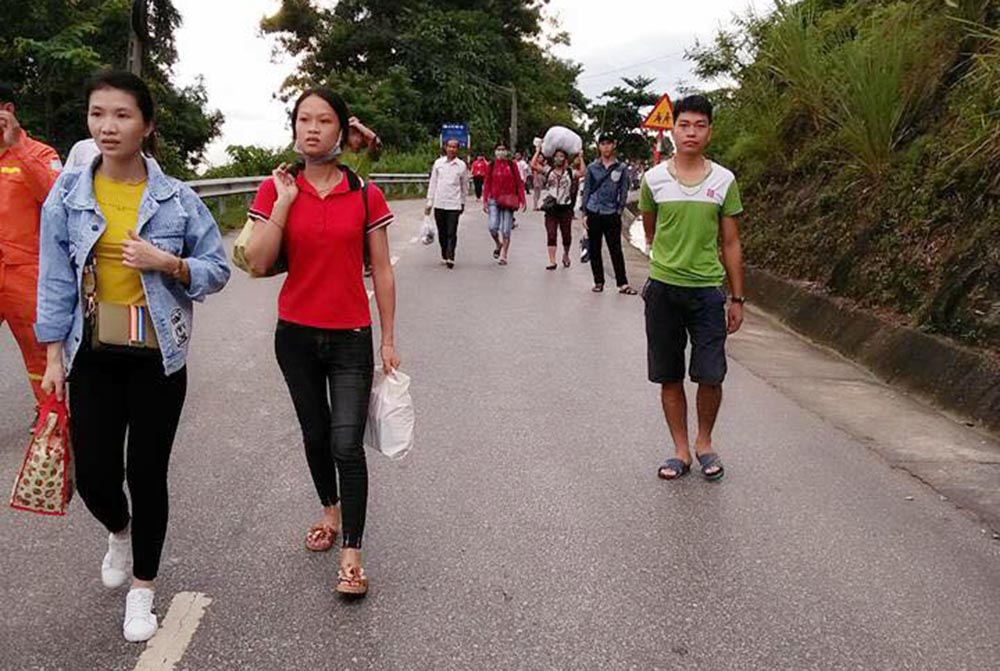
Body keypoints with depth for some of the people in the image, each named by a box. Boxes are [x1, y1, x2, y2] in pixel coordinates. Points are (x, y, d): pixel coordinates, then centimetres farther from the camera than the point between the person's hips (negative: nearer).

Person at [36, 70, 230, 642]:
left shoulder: (177, 197, -5)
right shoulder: (68, 193, 0)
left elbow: (218, 268, 1)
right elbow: (56, 279, 2)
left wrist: (166, 262, -17)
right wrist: (53, 356, 0)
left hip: (158, 357, -1)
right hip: (93, 357, 2)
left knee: (147, 473, 5)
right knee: (94, 476, 2)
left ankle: (142, 589, 25)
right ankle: (120, 531, 40)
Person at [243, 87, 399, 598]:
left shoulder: (365, 194, -4)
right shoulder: (275, 190, -2)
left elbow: (382, 272, 0)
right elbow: (258, 263, -11)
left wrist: (389, 339, 0)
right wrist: (284, 202, -17)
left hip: (351, 337, -2)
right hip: (297, 335, 2)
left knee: (346, 444, -7)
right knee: (315, 435, 17)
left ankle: (351, 554, 3)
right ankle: (330, 511, 42)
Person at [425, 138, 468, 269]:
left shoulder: (461, 165, 2)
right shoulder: (438, 163, 5)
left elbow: (464, 185, 11)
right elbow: (433, 183, 9)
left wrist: (463, 203, 15)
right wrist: (429, 202, 7)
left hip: (454, 204, -2)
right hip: (439, 203, 2)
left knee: (452, 233, -9)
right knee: (442, 233, 8)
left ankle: (450, 257, -10)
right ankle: (444, 256, 20)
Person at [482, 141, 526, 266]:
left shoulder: (512, 165, 2)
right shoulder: (491, 165, 5)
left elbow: (519, 183, 2)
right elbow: (487, 184, 6)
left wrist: (522, 200, -3)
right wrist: (485, 201, 0)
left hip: (508, 200, -1)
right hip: (494, 200, 1)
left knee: (506, 230, -1)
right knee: (493, 227, -12)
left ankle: (503, 255, 10)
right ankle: (498, 245, 19)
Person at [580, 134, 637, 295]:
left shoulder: (621, 168, 3)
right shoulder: (592, 167, 5)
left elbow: (624, 191, 4)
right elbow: (587, 190, 7)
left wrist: (619, 211, -4)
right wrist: (585, 213, 1)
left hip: (612, 214, -1)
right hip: (593, 213, 2)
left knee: (616, 250, -1)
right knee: (595, 250, 7)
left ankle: (622, 283, 3)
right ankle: (598, 282, 16)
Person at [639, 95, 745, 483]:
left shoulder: (724, 181, 1)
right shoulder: (653, 179, 0)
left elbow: (730, 243, 5)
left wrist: (737, 298, 4)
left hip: (708, 288, 0)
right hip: (663, 288, 1)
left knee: (711, 375, -2)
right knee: (669, 377, 6)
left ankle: (704, 442, 22)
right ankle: (681, 450, 20)